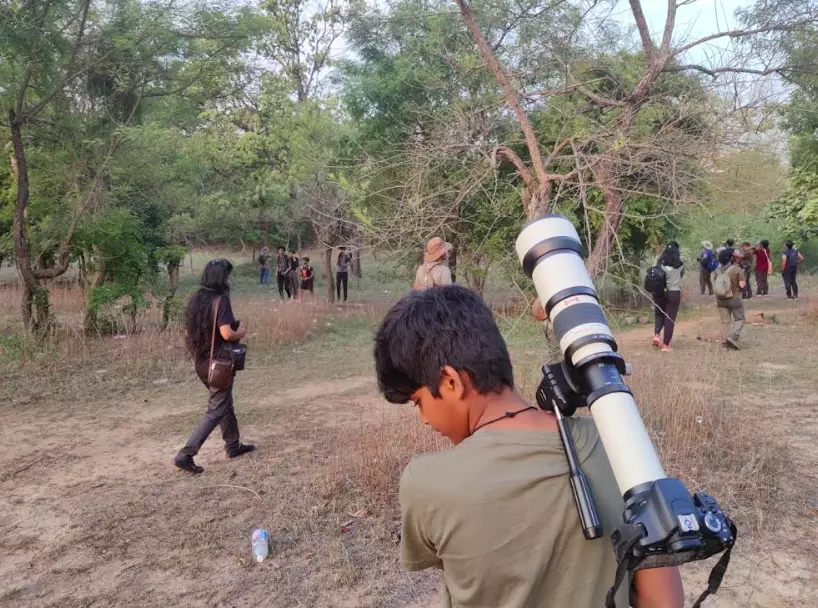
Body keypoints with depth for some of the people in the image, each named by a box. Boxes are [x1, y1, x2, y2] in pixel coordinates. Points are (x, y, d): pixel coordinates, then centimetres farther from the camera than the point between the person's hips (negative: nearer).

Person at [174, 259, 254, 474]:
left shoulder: (196, 299, 5)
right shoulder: (220, 300, -19)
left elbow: (190, 331, 12)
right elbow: (227, 334, -26)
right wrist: (241, 331, -5)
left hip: (202, 362, 8)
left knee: (225, 403, 22)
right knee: (216, 411, 0)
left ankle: (233, 446, 34)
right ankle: (185, 455, -3)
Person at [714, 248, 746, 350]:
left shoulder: (718, 270, 1)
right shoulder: (737, 270, -13)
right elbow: (742, 285, -15)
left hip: (721, 299, 4)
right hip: (734, 298, -4)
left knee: (725, 321, 11)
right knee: (739, 319, 9)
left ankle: (727, 341, 13)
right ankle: (732, 337, -10)